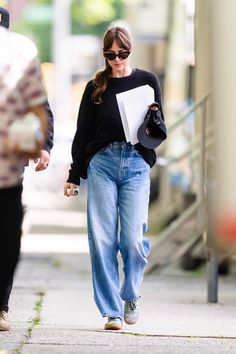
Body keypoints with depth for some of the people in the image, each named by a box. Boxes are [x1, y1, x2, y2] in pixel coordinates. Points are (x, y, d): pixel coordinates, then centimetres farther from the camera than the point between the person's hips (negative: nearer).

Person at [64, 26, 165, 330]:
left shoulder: (147, 81, 9)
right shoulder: (96, 87, 11)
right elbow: (82, 133, 13)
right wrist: (73, 176, 10)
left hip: (136, 163, -1)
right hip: (101, 161, 1)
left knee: (134, 237, -8)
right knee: (102, 238, -5)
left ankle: (131, 296, 18)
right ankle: (112, 310, 0)